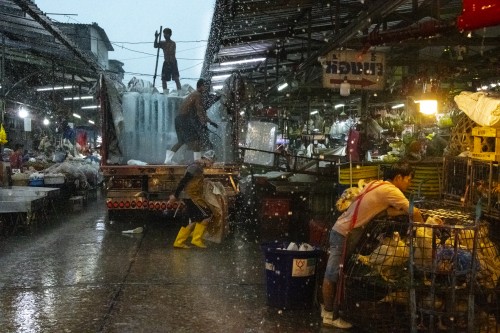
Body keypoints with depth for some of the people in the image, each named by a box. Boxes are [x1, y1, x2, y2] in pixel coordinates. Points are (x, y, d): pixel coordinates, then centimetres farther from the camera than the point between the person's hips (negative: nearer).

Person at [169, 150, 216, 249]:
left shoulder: (198, 167, 17)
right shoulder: (195, 167, -16)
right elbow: (183, 181, -21)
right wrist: (175, 196, -22)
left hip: (193, 197, 10)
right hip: (192, 197, -10)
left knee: (194, 220, 11)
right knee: (207, 215, -8)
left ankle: (179, 242, 13)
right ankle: (197, 239, -4)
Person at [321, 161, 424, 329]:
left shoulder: (377, 184, 11)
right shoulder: (390, 190, -15)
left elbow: (389, 211, 6)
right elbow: (413, 212, -14)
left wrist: (406, 210, -3)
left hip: (344, 231, 9)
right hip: (345, 233, -9)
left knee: (335, 274, 15)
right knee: (332, 275, -1)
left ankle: (328, 309, 25)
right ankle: (330, 315, 7)